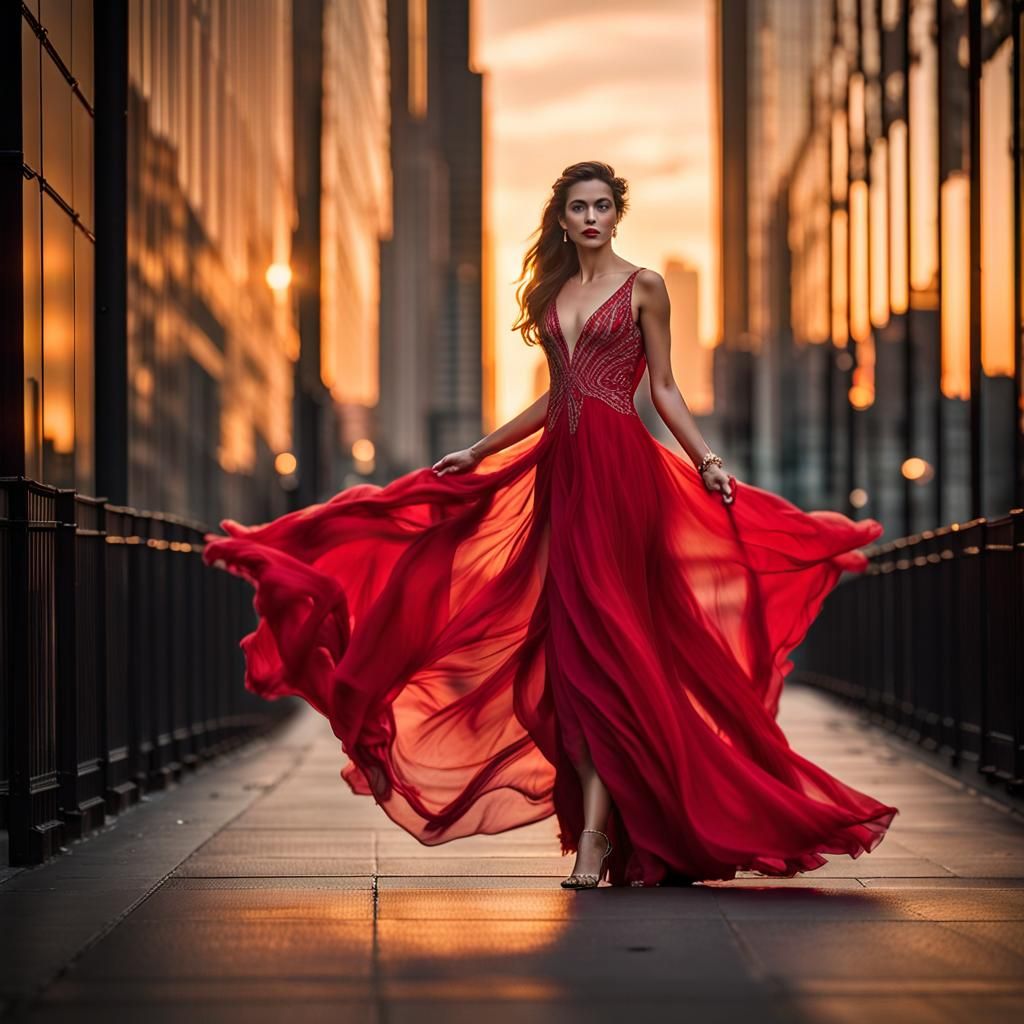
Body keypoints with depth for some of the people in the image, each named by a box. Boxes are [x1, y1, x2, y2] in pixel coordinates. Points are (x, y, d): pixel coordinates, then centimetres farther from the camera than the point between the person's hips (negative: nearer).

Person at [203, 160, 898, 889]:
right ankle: (597, 825, 5)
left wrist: (706, 459, -10)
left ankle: (597, 832, -11)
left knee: (601, 641, -10)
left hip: (618, 470, -6)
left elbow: (664, 389, 2)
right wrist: (476, 452, 23)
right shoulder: (552, 293, 16)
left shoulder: (643, 287, 2)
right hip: (560, 469, 6)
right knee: (569, 646, 1)